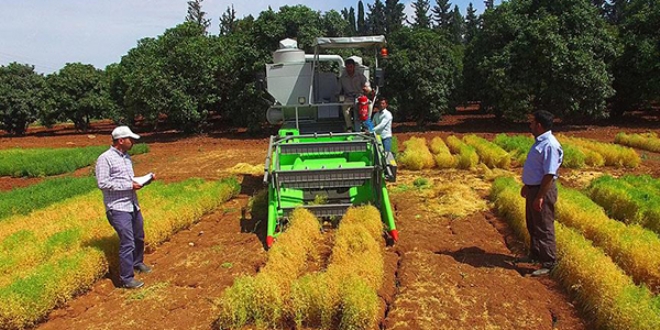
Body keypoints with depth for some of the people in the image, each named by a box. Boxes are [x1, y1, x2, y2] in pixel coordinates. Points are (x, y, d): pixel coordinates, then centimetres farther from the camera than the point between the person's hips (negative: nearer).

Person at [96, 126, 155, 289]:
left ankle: (137, 263, 44)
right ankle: (127, 279, 2)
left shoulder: (127, 157, 12)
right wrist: (129, 185, -19)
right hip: (118, 208, -8)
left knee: (139, 238, 21)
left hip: (133, 205, 8)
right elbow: (102, 183, -19)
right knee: (127, 242, -8)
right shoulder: (105, 158, -12)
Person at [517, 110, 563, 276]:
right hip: (533, 188, 10)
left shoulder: (550, 145, -22)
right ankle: (535, 255, 37)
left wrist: (540, 197, -25)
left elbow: (549, 174, -25)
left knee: (544, 228, -2)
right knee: (533, 225, 21)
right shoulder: (539, 142, 10)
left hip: (543, 191, -10)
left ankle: (548, 264, 8)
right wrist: (526, 185, 23)